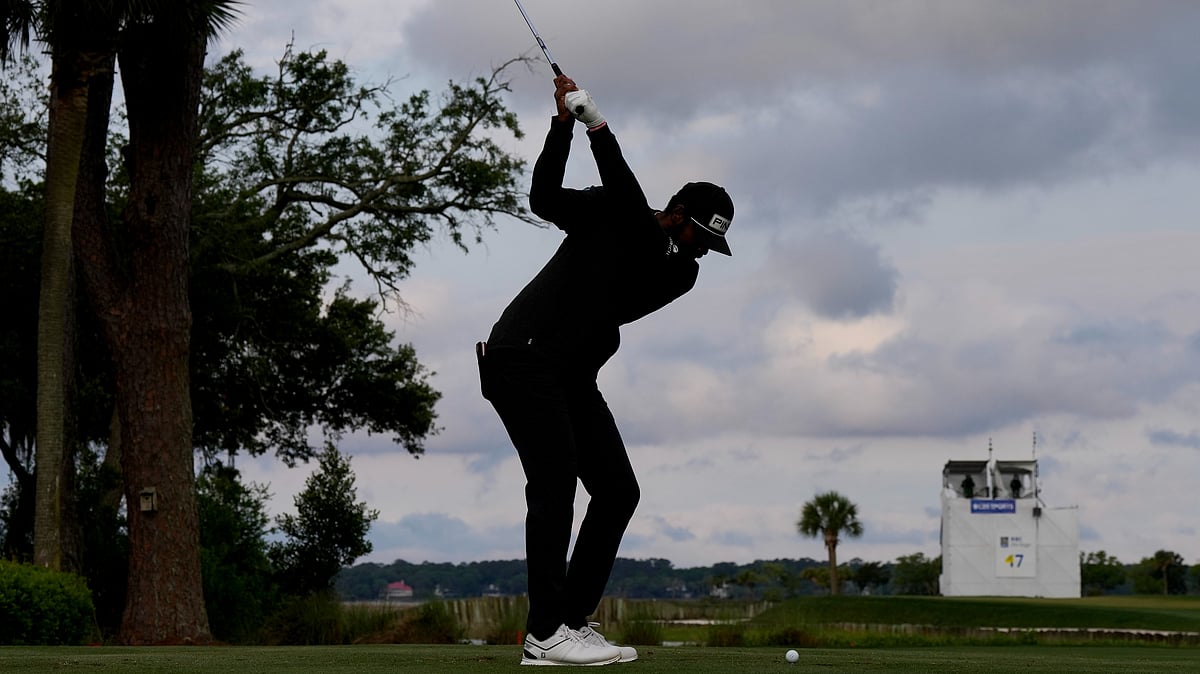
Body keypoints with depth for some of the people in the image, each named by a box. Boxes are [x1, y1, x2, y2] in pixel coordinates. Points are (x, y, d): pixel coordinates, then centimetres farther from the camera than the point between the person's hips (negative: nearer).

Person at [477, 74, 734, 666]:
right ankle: (545, 634, -23)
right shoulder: (603, 212, 2)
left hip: (574, 375, 7)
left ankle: (574, 621, 3)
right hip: (523, 356, -7)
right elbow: (545, 199, -11)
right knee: (555, 481, -19)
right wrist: (564, 124, -19)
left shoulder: (681, 272, 7)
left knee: (618, 490, 0)